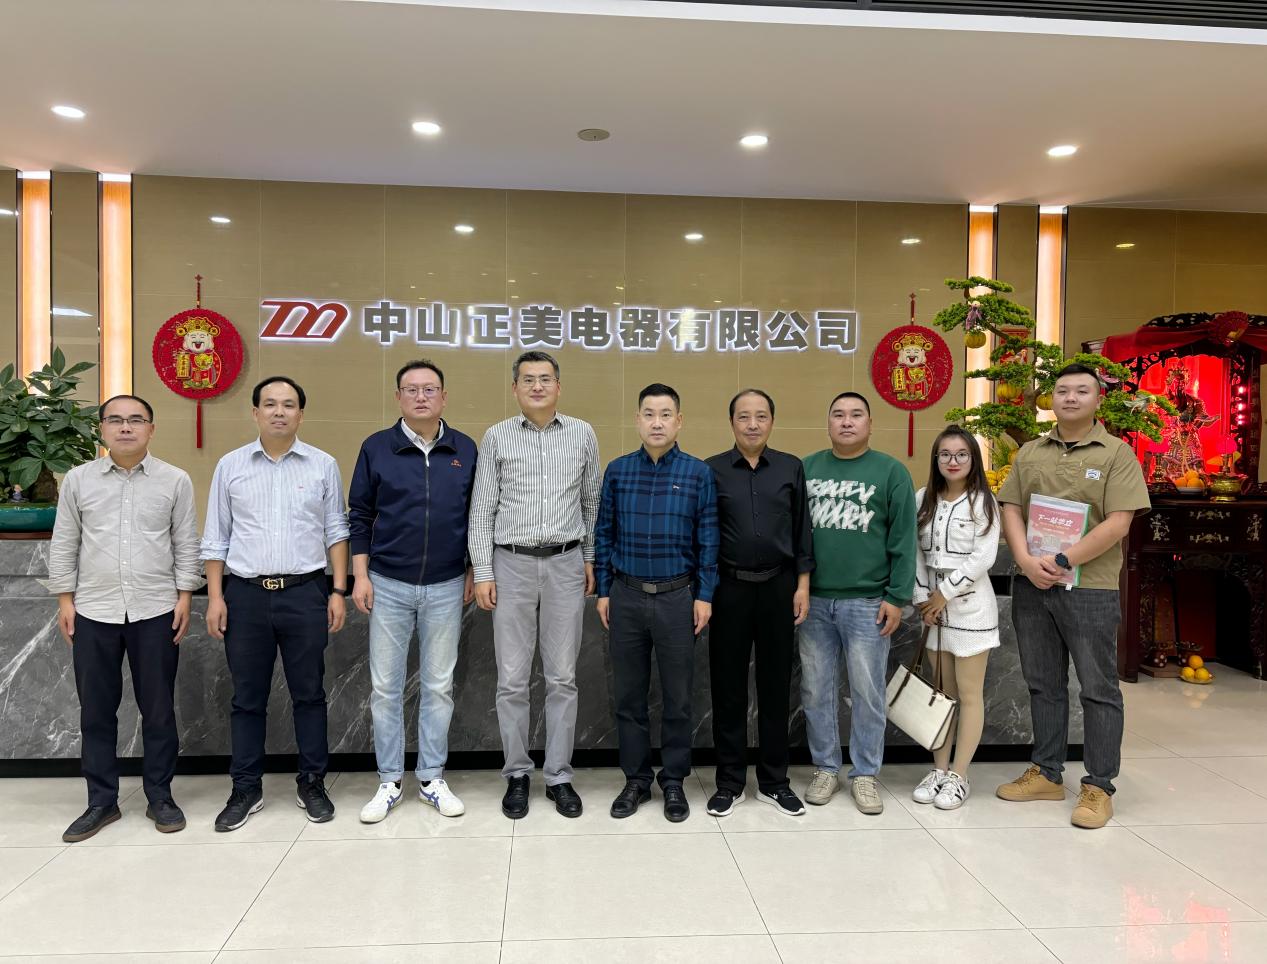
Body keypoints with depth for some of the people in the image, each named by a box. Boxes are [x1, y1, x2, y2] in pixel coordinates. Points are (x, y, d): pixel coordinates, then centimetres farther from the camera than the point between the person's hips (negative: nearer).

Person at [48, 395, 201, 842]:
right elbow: (64, 543, 8)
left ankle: (160, 797, 20)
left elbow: (186, 543, 3)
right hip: (93, 612, 2)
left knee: (158, 710, 6)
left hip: (156, 612, -1)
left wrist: (184, 597, -2)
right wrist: (65, 600, 4)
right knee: (96, 711, 9)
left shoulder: (175, 481, 1)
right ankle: (101, 801, 22)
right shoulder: (78, 479, 4)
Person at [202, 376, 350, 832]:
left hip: (305, 592, -1)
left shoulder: (323, 465, 3)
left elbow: (336, 532, 5)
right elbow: (215, 538, 7)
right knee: (247, 697, 9)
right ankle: (246, 789, 22)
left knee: (309, 692, 7)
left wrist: (339, 591, -2)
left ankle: (312, 783, 21)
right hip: (245, 594, 1)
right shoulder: (230, 466, 6)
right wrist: (215, 597, 1)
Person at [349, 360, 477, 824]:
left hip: (446, 587, 1)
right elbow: (359, 515, 2)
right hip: (388, 585, 0)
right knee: (385, 688, 7)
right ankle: (389, 782, 20)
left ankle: (432, 778, 22)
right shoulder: (376, 448, -1)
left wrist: (473, 574, 5)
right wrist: (360, 576, -3)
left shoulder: (465, 449, 2)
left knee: (438, 686, 9)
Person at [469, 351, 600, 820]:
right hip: (512, 563, 0)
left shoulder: (582, 434, 5)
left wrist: (590, 557, 11)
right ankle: (516, 775, 19)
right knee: (512, 679, 4)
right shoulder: (496, 437, 2)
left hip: (566, 564, 1)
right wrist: (482, 572, -3)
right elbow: (482, 508, 2)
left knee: (562, 677, 6)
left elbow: (592, 500, 12)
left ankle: (559, 776, 18)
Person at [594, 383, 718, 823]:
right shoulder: (617, 471, 3)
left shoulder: (699, 473, -2)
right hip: (626, 596, 2)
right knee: (629, 694, 10)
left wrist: (704, 596, -4)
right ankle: (636, 780, 24)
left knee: (677, 695, 8)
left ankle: (674, 782, 23)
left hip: (677, 597, -1)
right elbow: (603, 534, 6)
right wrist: (603, 592, 3)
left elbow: (707, 540, -1)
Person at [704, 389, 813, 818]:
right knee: (728, 687, 6)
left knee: (776, 685, 9)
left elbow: (801, 530, 6)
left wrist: (803, 584, 1)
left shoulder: (791, 468, 4)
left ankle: (774, 781, 23)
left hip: (778, 587, 1)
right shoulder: (712, 470, 0)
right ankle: (729, 782, 20)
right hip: (729, 588, -1)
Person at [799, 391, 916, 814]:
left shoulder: (891, 471, 0)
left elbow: (903, 540, -3)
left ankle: (865, 774, 21)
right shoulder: (806, 469, 7)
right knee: (816, 691, 9)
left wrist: (897, 597, -7)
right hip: (813, 601, 3)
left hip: (867, 603, -2)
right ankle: (825, 768, 25)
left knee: (867, 692, 6)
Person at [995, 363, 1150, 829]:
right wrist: (1026, 561, -10)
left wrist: (1062, 561, -18)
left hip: (1089, 588, -4)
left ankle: (1098, 787, 15)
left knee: (1099, 689, 4)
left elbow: (1117, 524, -12)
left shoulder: (1117, 454, -3)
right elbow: (1011, 510, 6)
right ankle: (1046, 774, 26)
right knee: (1043, 684, 13)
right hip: (1031, 586, 4)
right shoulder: (1029, 453, 11)